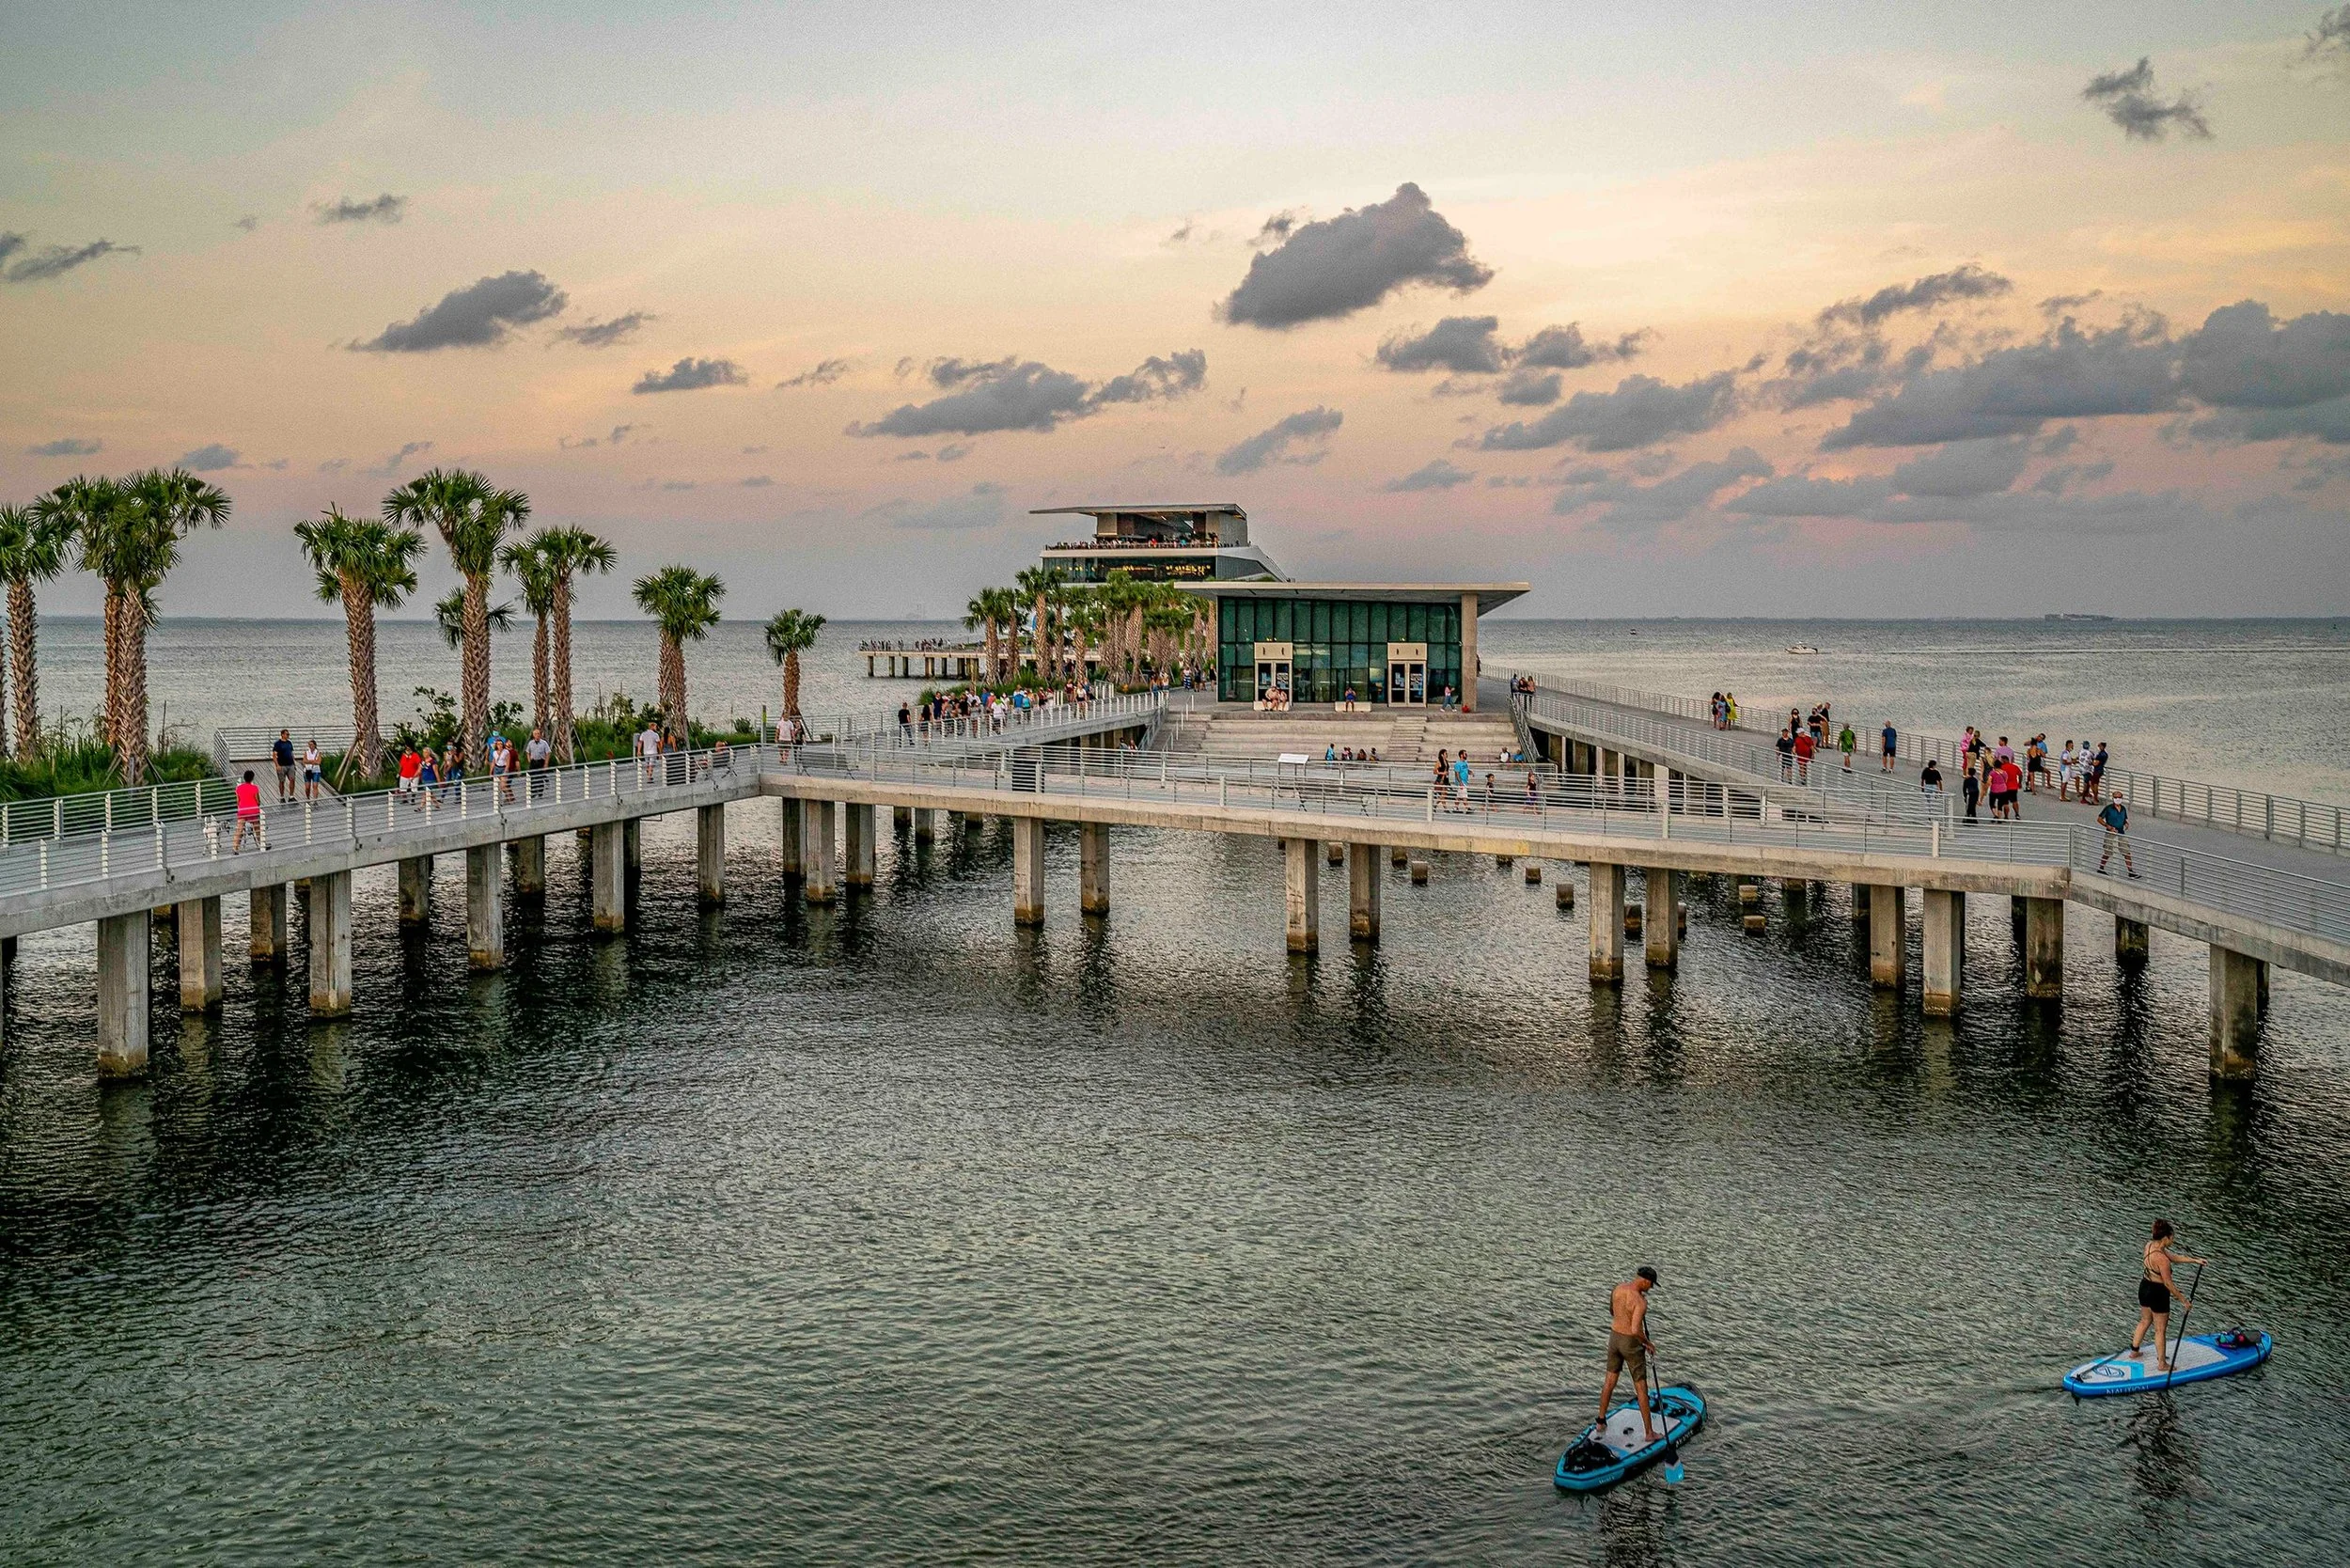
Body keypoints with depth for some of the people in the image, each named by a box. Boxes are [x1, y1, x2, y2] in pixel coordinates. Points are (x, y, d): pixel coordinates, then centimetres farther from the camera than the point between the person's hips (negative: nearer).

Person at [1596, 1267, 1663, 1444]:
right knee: (1641, 1388, 4)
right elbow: (1635, 1330, -32)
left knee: (1610, 1380, 21)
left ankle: (1601, 1421, 31)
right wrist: (1648, 1343, -16)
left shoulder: (1617, 1289, -2)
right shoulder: (1640, 1301, -26)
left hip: (1614, 1336, 7)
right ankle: (1649, 1432, 10)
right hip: (1631, 1343, -7)